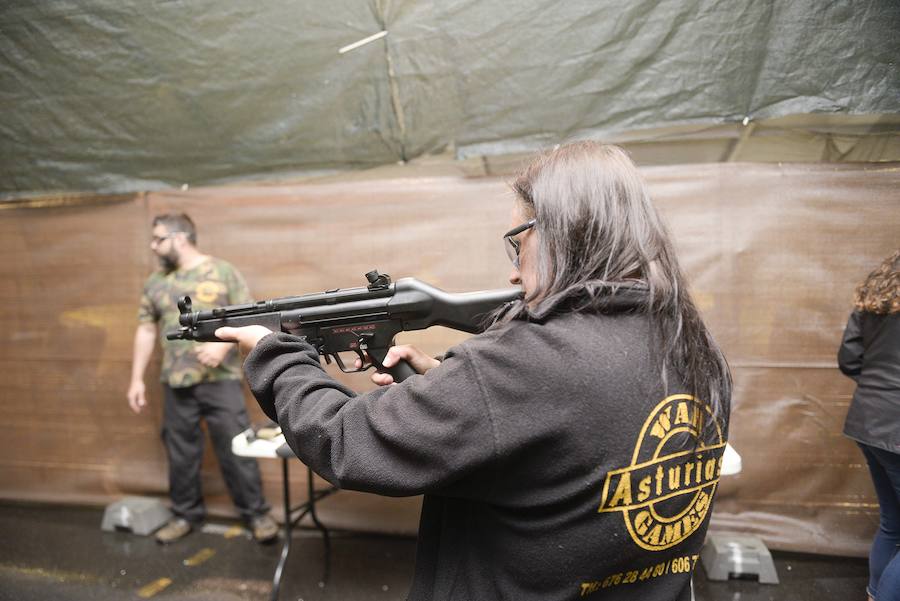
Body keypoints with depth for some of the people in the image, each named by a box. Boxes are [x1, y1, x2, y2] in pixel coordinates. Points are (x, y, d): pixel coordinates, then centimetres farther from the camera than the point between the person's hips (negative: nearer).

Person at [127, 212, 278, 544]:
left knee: (237, 449, 0)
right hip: (176, 383, 4)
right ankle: (186, 514, 31)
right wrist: (137, 379, 11)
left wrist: (223, 344, -21)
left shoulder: (222, 273, -2)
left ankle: (257, 513, 13)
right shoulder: (156, 283, 10)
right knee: (181, 453, 13)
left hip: (221, 380, -4)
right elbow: (146, 330, 13)